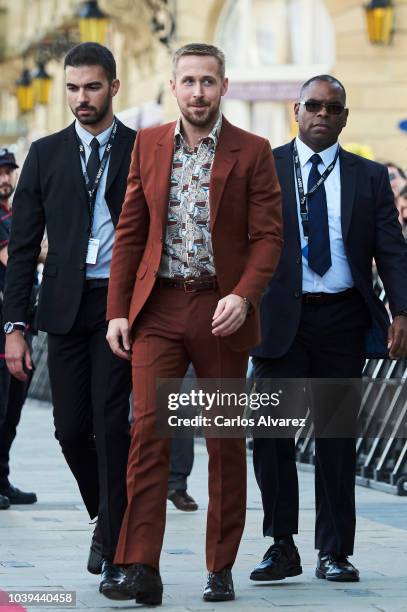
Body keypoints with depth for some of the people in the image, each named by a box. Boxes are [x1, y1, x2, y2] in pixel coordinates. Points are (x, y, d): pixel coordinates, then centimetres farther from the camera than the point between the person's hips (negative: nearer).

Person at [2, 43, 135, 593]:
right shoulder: (46, 155, 8)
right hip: (66, 305, 2)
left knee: (111, 423, -8)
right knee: (72, 428, 3)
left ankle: (112, 548, 0)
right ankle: (107, 517, 28)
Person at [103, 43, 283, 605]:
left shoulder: (252, 153, 0)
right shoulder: (148, 144, 8)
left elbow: (268, 236, -3)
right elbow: (130, 232, 9)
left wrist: (244, 296, -19)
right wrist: (117, 310, 2)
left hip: (221, 311, -1)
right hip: (158, 307, 1)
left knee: (226, 441, 6)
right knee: (148, 431, -10)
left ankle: (221, 569, 16)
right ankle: (141, 571, -12)